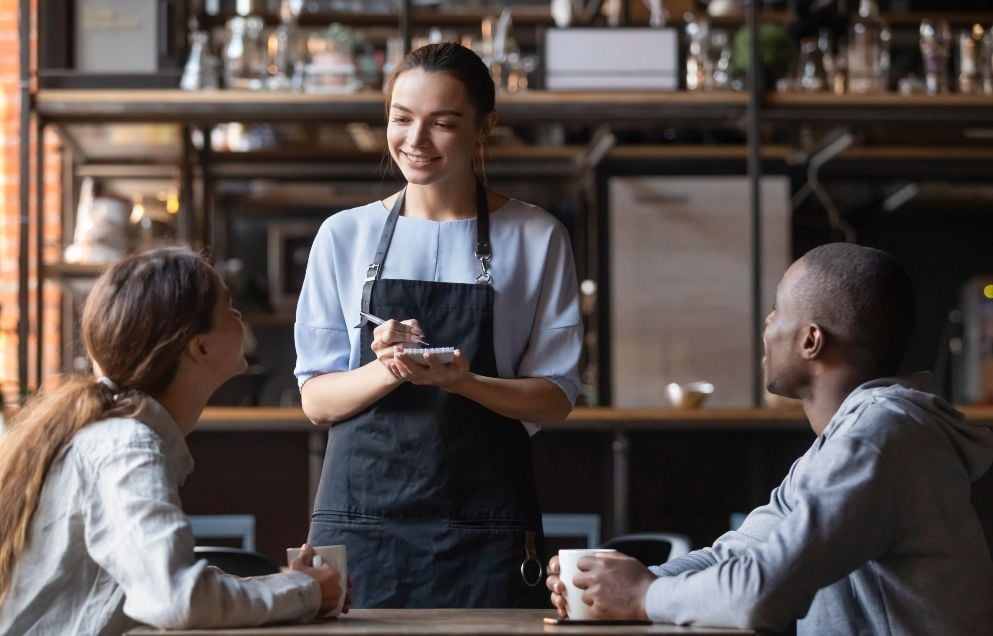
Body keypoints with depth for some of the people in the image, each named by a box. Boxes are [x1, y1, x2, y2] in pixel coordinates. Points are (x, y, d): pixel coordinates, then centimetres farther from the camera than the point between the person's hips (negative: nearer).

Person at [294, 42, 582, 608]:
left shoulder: (536, 238, 3)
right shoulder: (345, 236, 6)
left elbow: (556, 398, 1)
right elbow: (316, 398, 5)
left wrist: (463, 381, -18)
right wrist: (387, 371, -16)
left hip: (485, 529, -1)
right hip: (361, 514, 1)